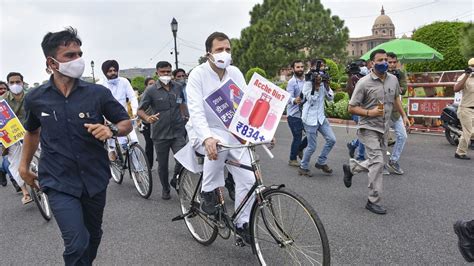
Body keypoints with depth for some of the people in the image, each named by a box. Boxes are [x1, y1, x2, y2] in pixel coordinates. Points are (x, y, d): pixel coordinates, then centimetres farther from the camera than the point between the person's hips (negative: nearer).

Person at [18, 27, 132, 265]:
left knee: (93, 235, 21)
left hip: (95, 180, 2)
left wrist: (111, 130, -21)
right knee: (77, 244, -14)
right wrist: (24, 165, 22)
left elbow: (126, 123, 0)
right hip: (58, 183, -1)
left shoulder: (98, 93, -9)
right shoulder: (35, 99, -4)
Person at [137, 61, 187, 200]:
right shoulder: (151, 90, -4)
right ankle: (165, 189, 31)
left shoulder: (178, 87, 6)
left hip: (178, 132, 2)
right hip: (160, 134, -2)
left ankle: (175, 180, 16)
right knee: (163, 164, 8)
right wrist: (147, 118, -27)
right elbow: (140, 110, -8)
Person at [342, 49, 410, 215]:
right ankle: (373, 201, 0)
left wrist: (403, 115, 20)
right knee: (377, 162, -12)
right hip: (369, 128, -7)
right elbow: (352, 108, -11)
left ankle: (351, 167, 36)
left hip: (384, 128, 7)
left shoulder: (393, 79, 4)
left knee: (376, 162, 12)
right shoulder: (364, 83, -14)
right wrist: (369, 112, -23)